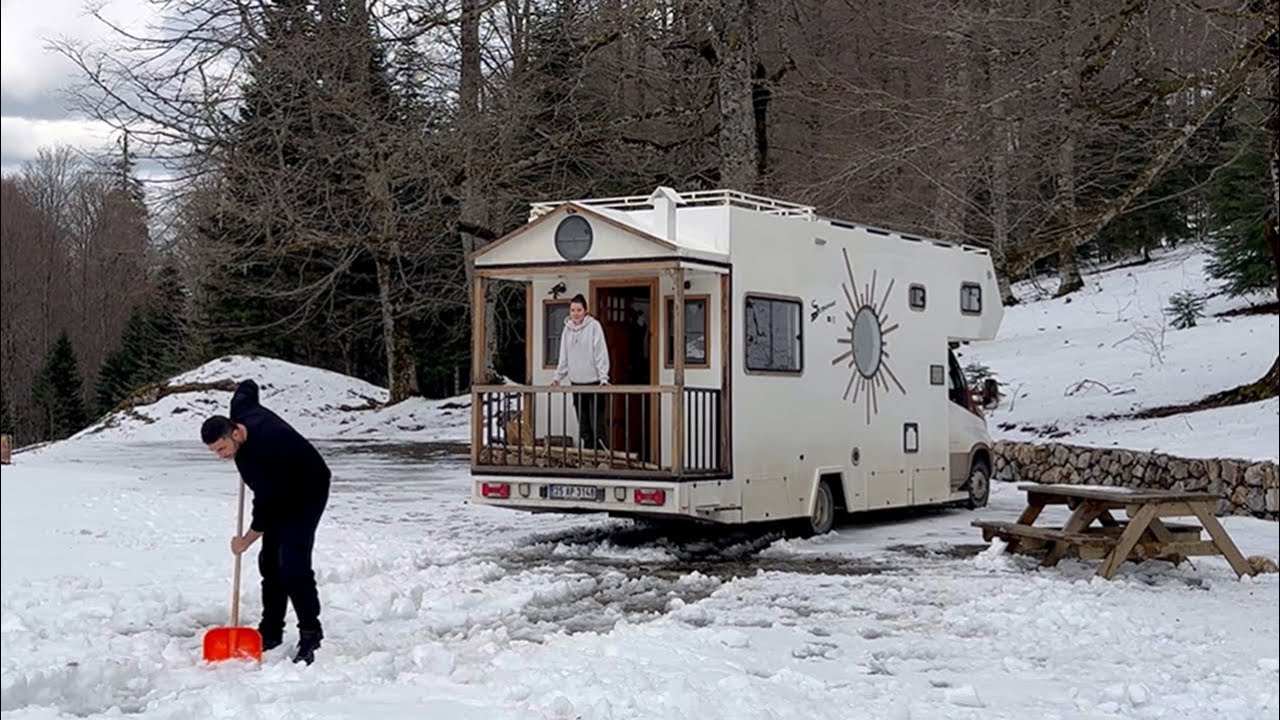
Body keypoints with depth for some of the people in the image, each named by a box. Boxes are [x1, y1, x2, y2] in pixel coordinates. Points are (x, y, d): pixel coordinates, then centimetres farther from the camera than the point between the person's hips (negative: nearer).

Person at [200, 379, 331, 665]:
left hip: (308, 491, -10)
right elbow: (247, 386, 10)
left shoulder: (261, 454, -37)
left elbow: (266, 506, -28)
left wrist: (246, 541, -12)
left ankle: (310, 634, -15)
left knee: (293, 562, -20)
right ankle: (271, 631, 14)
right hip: (282, 490, 10)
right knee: (269, 560, 8)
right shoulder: (241, 410, -14)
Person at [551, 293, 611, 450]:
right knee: (584, 426, 8)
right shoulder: (567, 329, 10)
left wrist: (603, 377, -17)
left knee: (597, 425, -8)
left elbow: (601, 354, -10)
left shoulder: (593, 326, -6)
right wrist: (557, 377, 11)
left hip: (593, 383, -5)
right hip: (576, 383, 5)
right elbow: (564, 357, 16)